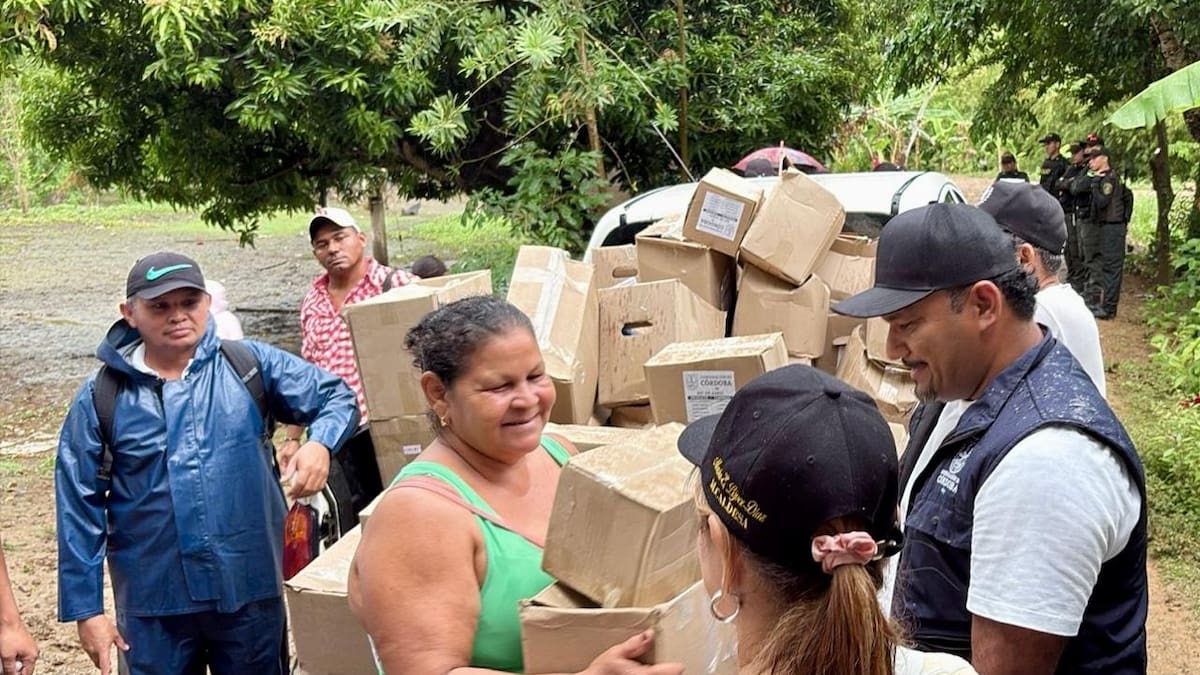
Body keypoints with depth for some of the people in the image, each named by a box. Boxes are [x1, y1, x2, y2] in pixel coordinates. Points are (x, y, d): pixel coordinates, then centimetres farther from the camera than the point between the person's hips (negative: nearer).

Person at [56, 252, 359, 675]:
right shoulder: (101, 398, -3)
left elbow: (336, 397, 5)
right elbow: (79, 510, 0)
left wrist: (319, 444, -17)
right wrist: (86, 610, -2)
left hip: (252, 592, 1)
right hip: (154, 606, 0)